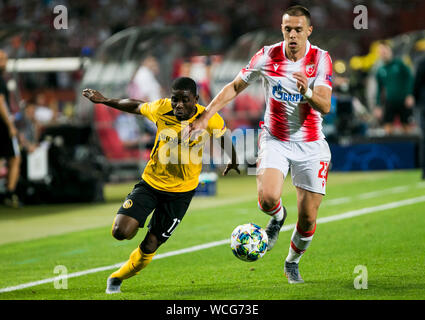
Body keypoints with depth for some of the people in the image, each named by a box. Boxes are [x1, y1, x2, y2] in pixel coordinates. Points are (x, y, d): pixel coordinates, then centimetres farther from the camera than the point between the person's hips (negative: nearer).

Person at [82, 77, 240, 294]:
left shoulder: (210, 120, -17)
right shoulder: (161, 109, -16)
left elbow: (224, 136, 6)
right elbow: (136, 107, 6)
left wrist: (233, 161, 23)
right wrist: (104, 101, 9)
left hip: (181, 191, -1)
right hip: (150, 182, 1)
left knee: (149, 247, 0)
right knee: (121, 232, -16)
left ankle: (117, 278, 27)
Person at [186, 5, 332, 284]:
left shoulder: (321, 59, -9)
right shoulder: (268, 56, -6)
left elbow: (325, 106, -17)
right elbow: (235, 87, 6)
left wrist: (308, 92, -39)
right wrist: (204, 118, 1)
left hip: (311, 145, 0)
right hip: (275, 140, 0)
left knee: (308, 218, 0)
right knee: (268, 198, -27)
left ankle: (292, 262, 29)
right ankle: (278, 216, 11)